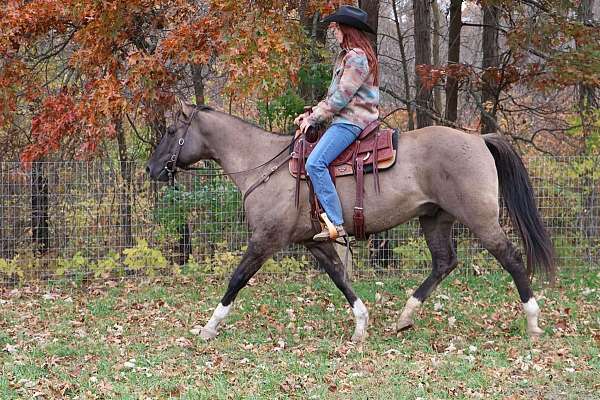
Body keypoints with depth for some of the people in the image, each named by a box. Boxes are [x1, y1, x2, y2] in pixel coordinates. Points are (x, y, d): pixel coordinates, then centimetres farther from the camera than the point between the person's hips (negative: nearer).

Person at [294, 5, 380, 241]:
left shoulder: (356, 57, -13)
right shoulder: (346, 56, 20)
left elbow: (341, 97, -17)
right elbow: (334, 95, 24)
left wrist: (314, 118, -11)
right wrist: (311, 113, 13)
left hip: (351, 121, -12)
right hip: (345, 118, 12)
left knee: (315, 163, -25)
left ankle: (336, 224, -29)